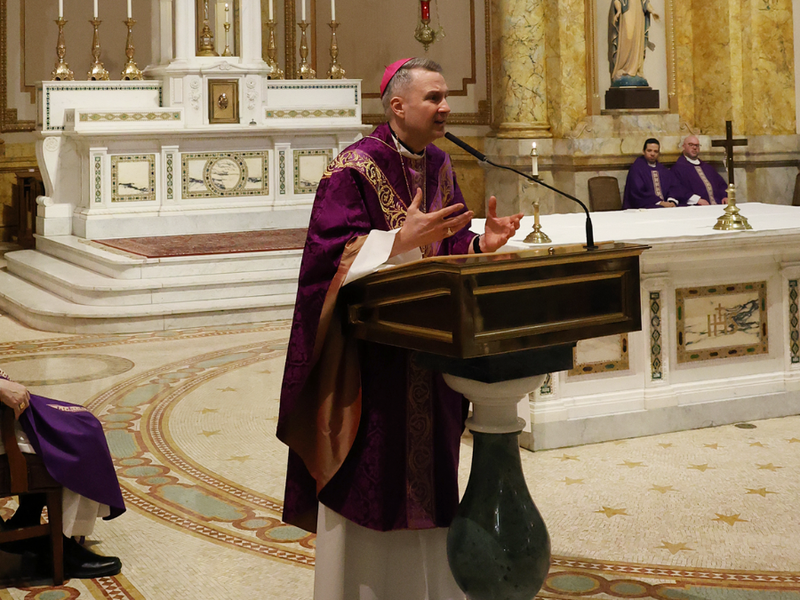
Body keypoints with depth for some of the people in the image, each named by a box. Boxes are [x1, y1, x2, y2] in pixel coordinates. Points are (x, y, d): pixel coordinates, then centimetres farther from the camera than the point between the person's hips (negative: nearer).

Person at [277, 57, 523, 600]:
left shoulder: (440, 168, 10)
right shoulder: (355, 169, -11)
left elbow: (452, 250, 12)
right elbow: (335, 254, -18)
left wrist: (482, 244, -8)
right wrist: (401, 240, -28)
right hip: (371, 354, -6)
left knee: (426, 481, 13)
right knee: (370, 485, 1)